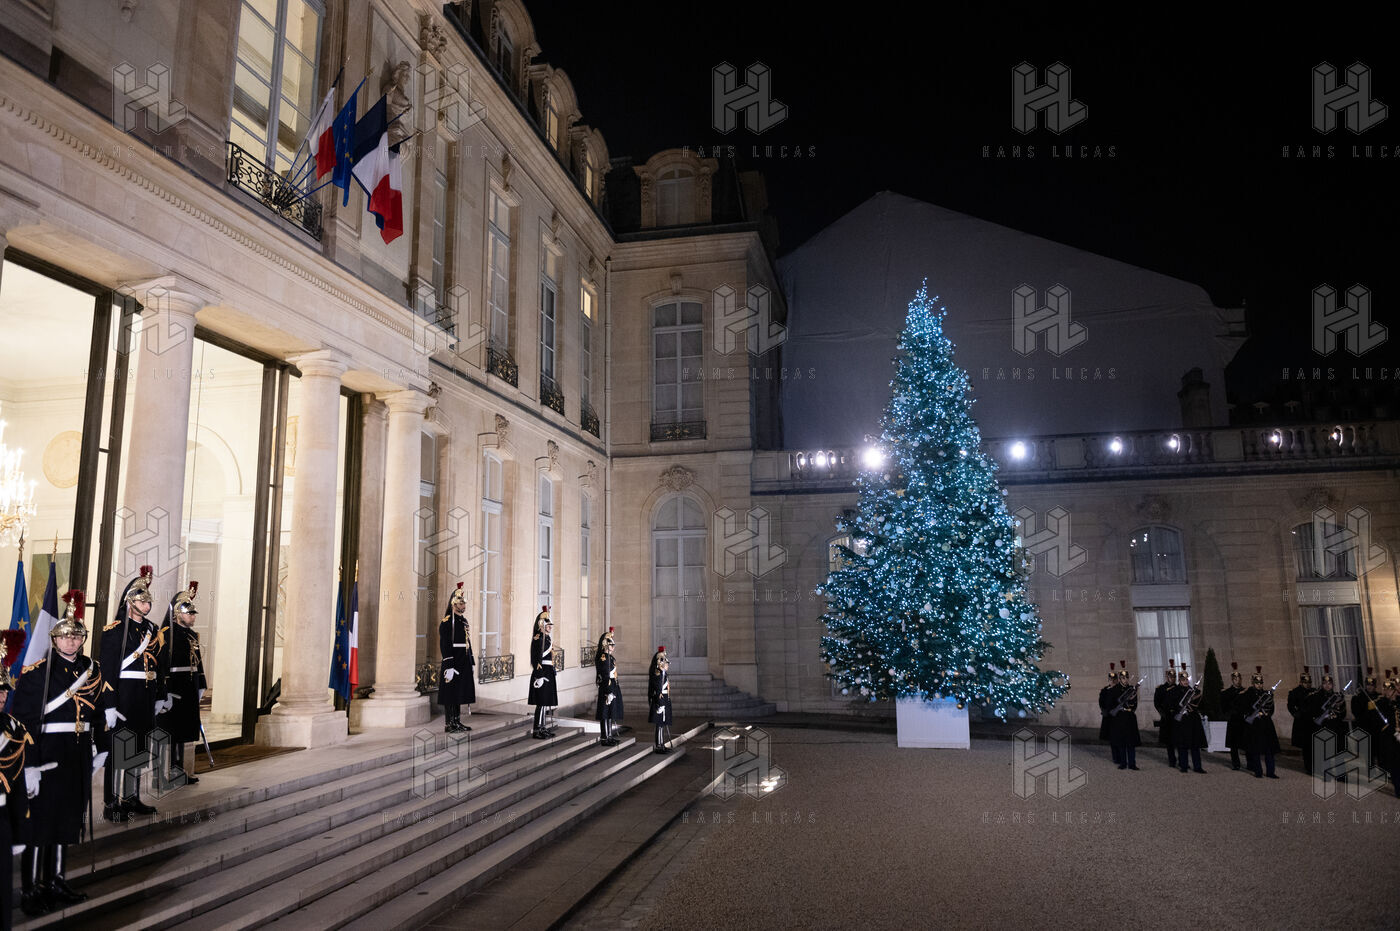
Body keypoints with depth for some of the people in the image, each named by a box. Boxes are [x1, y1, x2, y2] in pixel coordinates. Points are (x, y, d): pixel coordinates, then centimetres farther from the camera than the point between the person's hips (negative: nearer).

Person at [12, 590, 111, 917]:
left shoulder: (92, 669, 7)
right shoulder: (35, 672, -10)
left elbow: (102, 713, 13)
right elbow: (24, 721, -14)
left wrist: (100, 749, 13)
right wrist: (29, 765, -18)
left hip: (78, 758, 5)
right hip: (47, 756, -5)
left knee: (67, 818, 13)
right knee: (40, 820, 2)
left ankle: (55, 881, 27)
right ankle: (31, 890, 14)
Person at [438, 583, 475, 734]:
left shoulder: (465, 621, 14)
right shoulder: (447, 622, -11)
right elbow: (445, 646, -16)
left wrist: (472, 663, 17)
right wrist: (449, 667, -20)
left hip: (464, 665, 8)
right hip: (452, 664, -8)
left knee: (459, 694, 13)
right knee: (450, 694, -1)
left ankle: (457, 722, 20)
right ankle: (449, 724, 6)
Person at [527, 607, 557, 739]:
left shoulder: (547, 638, 16)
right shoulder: (538, 639, -14)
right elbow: (537, 659, -19)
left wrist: (552, 676, 22)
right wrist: (539, 676, -22)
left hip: (548, 673, 10)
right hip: (541, 674, -10)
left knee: (544, 703, 13)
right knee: (541, 702, -7)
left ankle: (541, 727, 20)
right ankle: (536, 731, -2)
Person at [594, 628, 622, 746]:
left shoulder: (609, 656, 14)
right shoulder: (603, 657, -16)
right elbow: (605, 676, -20)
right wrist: (609, 692, -22)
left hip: (613, 686, 10)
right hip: (607, 688, -10)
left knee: (611, 712, 15)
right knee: (606, 712, -5)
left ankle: (609, 735, 23)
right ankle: (604, 738, 0)